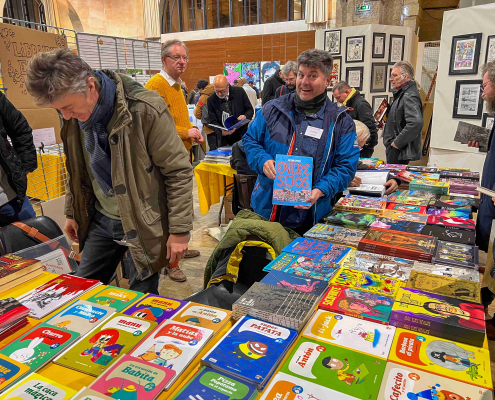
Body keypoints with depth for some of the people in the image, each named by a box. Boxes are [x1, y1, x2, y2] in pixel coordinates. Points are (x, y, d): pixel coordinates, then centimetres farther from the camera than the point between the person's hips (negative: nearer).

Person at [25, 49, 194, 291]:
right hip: (100, 219, 6)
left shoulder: (146, 110, -23)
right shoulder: (75, 114, -2)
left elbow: (179, 172, -18)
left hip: (143, 223, -6)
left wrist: (179, 231, -16)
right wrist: (72, 213, 18)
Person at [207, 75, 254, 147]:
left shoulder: (239, 92, -3)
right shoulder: (211, 100, -4)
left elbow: (250, 109, 4)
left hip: (243, 136, 1)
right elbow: (213, 121, -3)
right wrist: (221, 132, -23)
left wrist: (246, 116, -20)